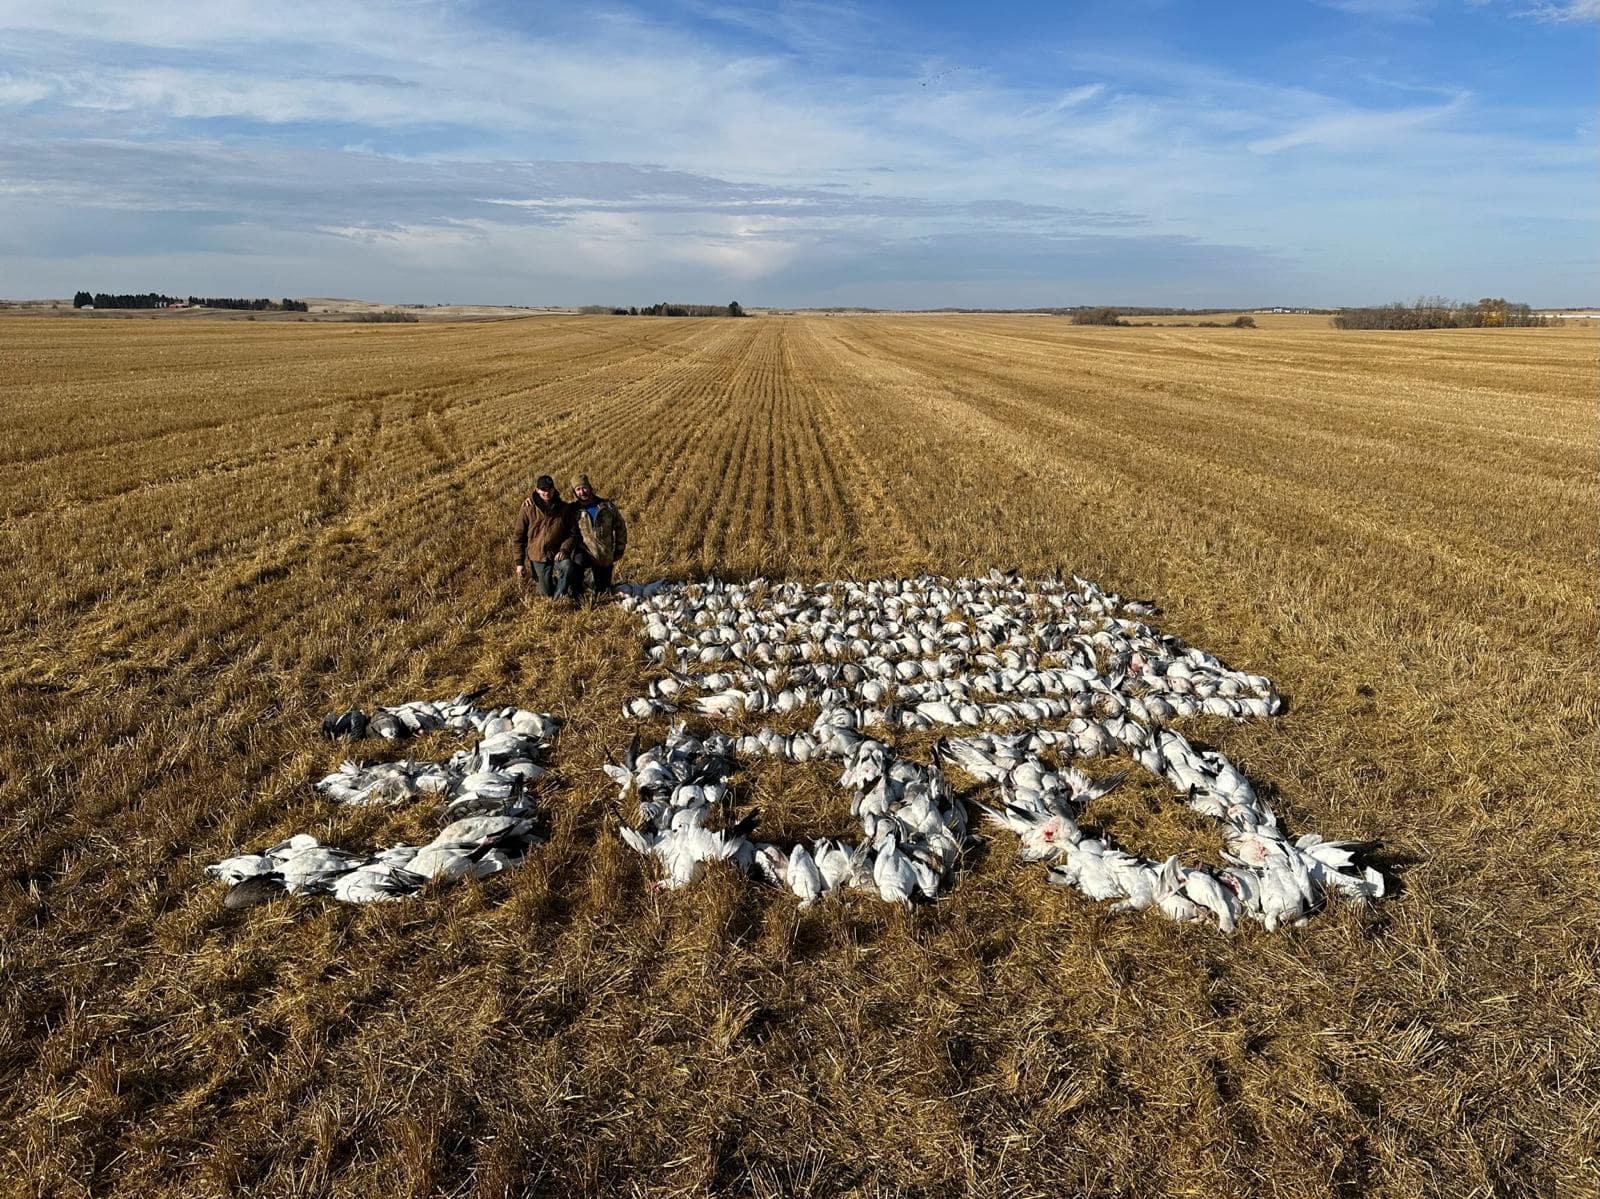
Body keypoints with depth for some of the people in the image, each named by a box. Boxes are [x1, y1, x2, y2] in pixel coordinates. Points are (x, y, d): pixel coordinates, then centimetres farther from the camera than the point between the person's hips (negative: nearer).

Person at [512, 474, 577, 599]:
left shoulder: (564, 508, -5)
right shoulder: (528, 510, -7)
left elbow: (573, 533, 0)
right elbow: (518, 537, -1)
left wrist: (564, 549, -18)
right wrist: (520, 562, -1)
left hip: (558, 554, 0)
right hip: (538, 556, 0)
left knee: (567, 566, -35)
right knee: (548, 593, 7)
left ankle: (558, 599, -14)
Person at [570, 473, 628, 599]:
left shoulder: (606, 506, 0)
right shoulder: (573, 509, -3)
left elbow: (620, 527, 7)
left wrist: (619, 550, 7)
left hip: (605, 558, 2)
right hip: (585, 552, -2)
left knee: (602, 592, 6)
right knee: (579, 560, -36)